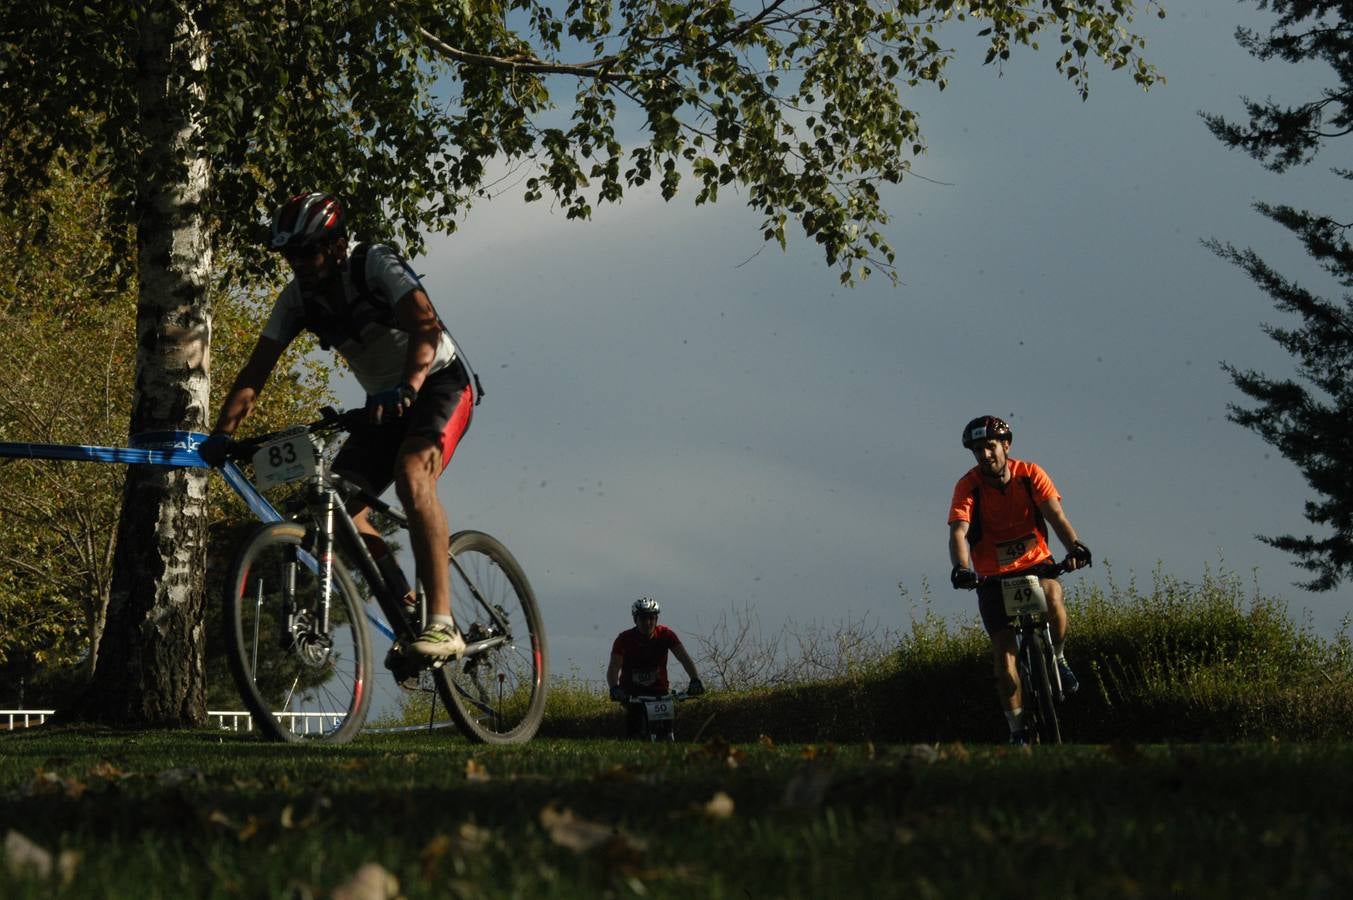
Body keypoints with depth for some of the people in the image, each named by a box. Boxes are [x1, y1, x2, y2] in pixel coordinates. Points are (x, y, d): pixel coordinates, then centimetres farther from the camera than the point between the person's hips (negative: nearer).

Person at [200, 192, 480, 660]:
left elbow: (425, 324, -35)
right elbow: (256, 371, -6)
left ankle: (442, 625, -36)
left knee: (411, 474, -33)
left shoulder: (376, 263, -20)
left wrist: (407, 387, -52)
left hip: (440, 381, -7)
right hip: (384, 401, 7)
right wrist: (222, 432, -20)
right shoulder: (299, 297, -4)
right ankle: (409, 612, -2)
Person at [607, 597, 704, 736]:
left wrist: (695, 680, -36)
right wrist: (614, 688, -45)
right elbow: (613, 668, -24)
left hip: (658, 690, 1)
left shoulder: (665, 634, -12)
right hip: (632, 691, -1)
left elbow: (684, 658, -18)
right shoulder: (624, 639, -16)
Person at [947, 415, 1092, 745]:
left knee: (1052, 599, -34)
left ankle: (1058, 657, -5)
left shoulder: (1030, 474, -11)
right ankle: (1018, 731, 2)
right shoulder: (968, 486, -15)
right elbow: (958, 532, -27)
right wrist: (961, 568, -47)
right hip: (993, 576, 0)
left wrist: (1073, 546, -40)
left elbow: (1055, 514, -21)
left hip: (1035, 563, 0)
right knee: (1003, 649, -9)